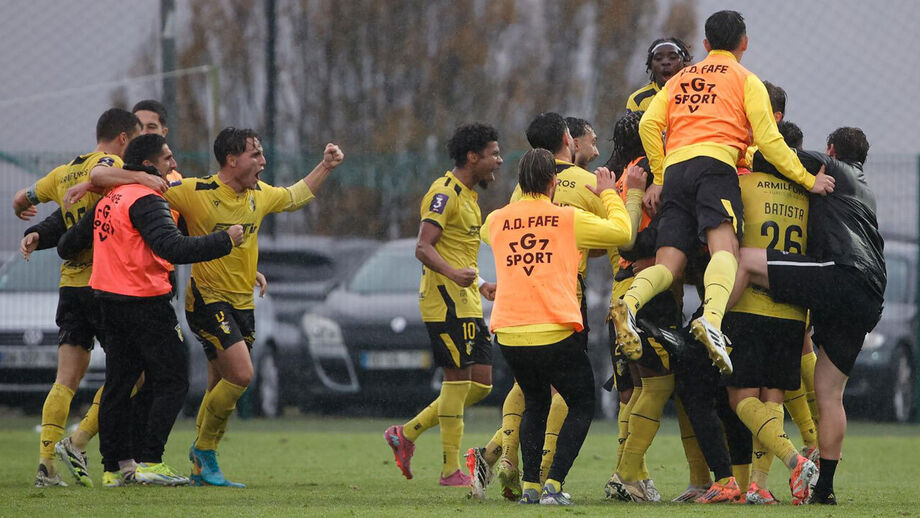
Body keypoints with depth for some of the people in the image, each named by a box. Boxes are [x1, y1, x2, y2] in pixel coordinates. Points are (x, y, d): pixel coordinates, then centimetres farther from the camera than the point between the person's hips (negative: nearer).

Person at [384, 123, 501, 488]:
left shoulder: (468, 196, 19)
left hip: (466, 303, 10)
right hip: (445, 301, -10)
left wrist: (479, 285, 29)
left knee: (481, 383, 6)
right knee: (458, 379, -8)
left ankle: (407, 433, 15)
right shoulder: (444, 193, -12)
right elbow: (424, 248, -21)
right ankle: (451, 469, -3)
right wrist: (453, 273, -36)